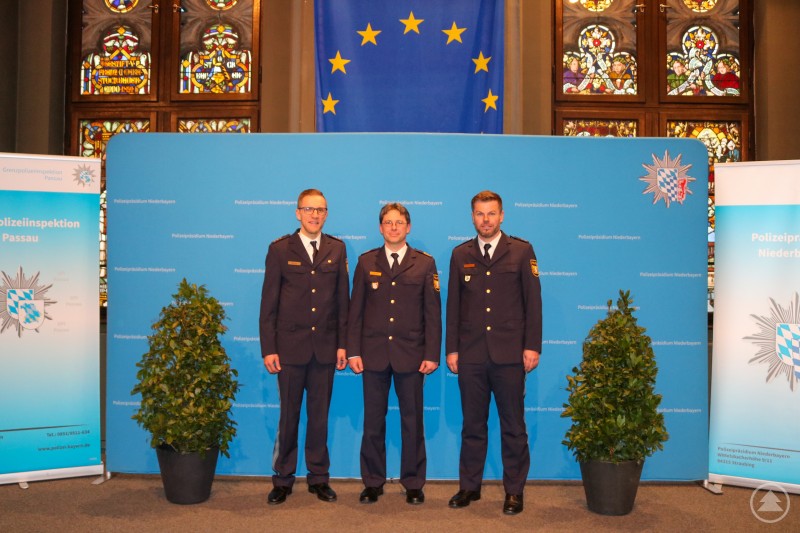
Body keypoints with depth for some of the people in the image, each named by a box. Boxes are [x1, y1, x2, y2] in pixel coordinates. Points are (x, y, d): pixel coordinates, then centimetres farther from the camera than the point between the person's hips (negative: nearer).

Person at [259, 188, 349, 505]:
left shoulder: (337, 249, 6)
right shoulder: (280, 249, -1)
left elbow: (343, 299, 6)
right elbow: (268, 302, -2)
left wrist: (342, 344, 1)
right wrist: (268, 348, -6)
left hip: (325, 347, 2)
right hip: (290, 346, -2)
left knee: (320, 415, 11)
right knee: (288, 415, 8)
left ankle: (319, 478, 24)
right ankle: (282, 479, 22)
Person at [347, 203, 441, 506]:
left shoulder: (425, 263, 4)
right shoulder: (366, 262, 7)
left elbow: (432, 312, 1)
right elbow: (355, 309, 5)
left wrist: (432, 354, -5)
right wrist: (353, 351, -2)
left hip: (410, 355, -1)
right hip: (373, 353, 1)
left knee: (412, 421, 7)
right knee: (373, 421, 8)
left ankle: (413, 483, 20)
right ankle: (373, 482, 21)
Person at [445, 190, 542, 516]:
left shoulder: (521, 251, 2)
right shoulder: (460, 255, 9)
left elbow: (533, 301, 0)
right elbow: (453, 305, 8)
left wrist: (532, 347, -6)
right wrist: (451, 349, 4)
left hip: (509, 355, -2)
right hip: (470, 355, 2)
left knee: (513, 426, 6)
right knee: (472, 424, 11)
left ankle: (514, 490, 18)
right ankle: (469, 486, 23)